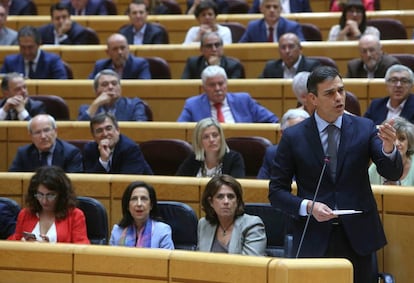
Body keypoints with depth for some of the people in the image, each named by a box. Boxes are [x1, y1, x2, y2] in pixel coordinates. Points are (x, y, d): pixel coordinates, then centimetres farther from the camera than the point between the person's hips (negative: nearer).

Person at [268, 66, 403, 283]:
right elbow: (277, 192, 1)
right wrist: (307, 206, -16)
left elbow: (393, 173, -8)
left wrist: (388, 148, -29)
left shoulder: (364, 129, 0)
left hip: (357, 237, 1)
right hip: (314, 240, -1)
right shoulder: (293, 137, -2)